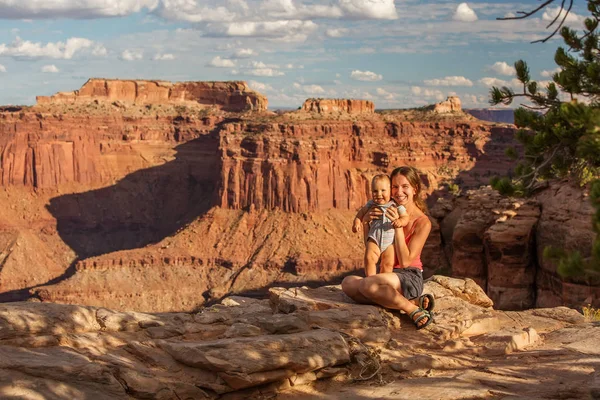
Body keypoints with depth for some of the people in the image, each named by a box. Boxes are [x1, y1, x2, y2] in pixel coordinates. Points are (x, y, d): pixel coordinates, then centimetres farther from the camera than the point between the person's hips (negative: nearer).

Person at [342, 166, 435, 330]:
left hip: (410, 277, -7)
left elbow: (405, 261, -13)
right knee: (348, 283, -23)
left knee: (367, 284, -35)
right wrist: (365, 219, -10)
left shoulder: (423, 222, -9)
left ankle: (414, 310, -24)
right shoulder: (388, 211, 7)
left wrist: (398, 225, -20)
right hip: (389, 274, 7)